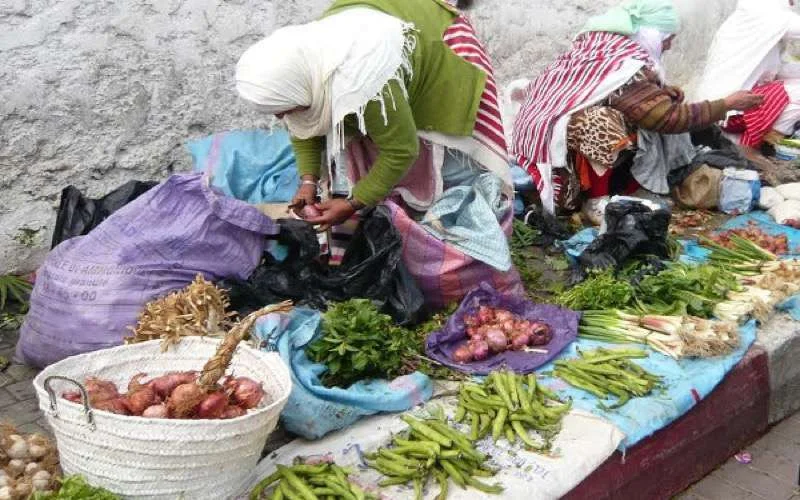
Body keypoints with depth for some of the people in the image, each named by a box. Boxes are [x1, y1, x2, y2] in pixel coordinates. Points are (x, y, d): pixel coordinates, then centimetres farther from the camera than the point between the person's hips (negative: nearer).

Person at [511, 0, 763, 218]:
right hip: (558, 145, -9)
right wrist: (727, 104, -10)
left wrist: (666, 92, 2)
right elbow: (669, 118, -20)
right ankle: (597, 200, -13)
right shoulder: (627, 67, -23)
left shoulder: (599, 38, 2)